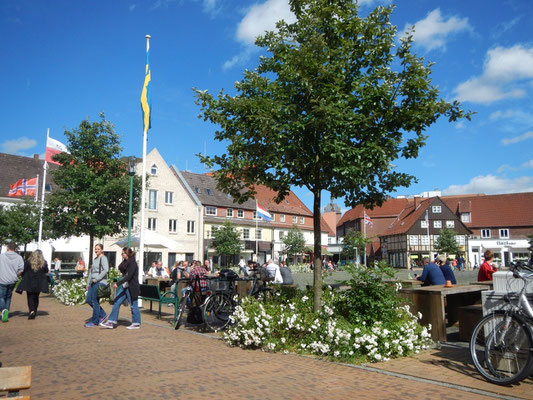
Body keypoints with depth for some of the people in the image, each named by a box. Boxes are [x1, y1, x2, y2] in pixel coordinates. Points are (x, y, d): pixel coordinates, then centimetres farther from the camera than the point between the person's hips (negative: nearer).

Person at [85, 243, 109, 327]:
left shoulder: (103, 258, -7)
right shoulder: (94, 259, 19)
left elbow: (105, 270, -18)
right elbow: (91, 271, 22)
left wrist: (96, 279, -18)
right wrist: (88, 283, 18)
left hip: (100, 283, -9)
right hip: (93, 283, 9)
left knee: (95, 301, -4)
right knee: (89, 300, 8)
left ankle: (94, 321, 6)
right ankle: (102, 314, 21)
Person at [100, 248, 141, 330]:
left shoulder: (132, 263, -16)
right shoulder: (125, 262, 11)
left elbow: (128, 276, -23)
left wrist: (118, 283, -25)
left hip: (131, 288, -9)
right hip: (124, 287, 9)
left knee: (133, 305, 1)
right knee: (117, 302, 6)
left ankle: (136, 323, 14)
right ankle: (111, 322, 10)